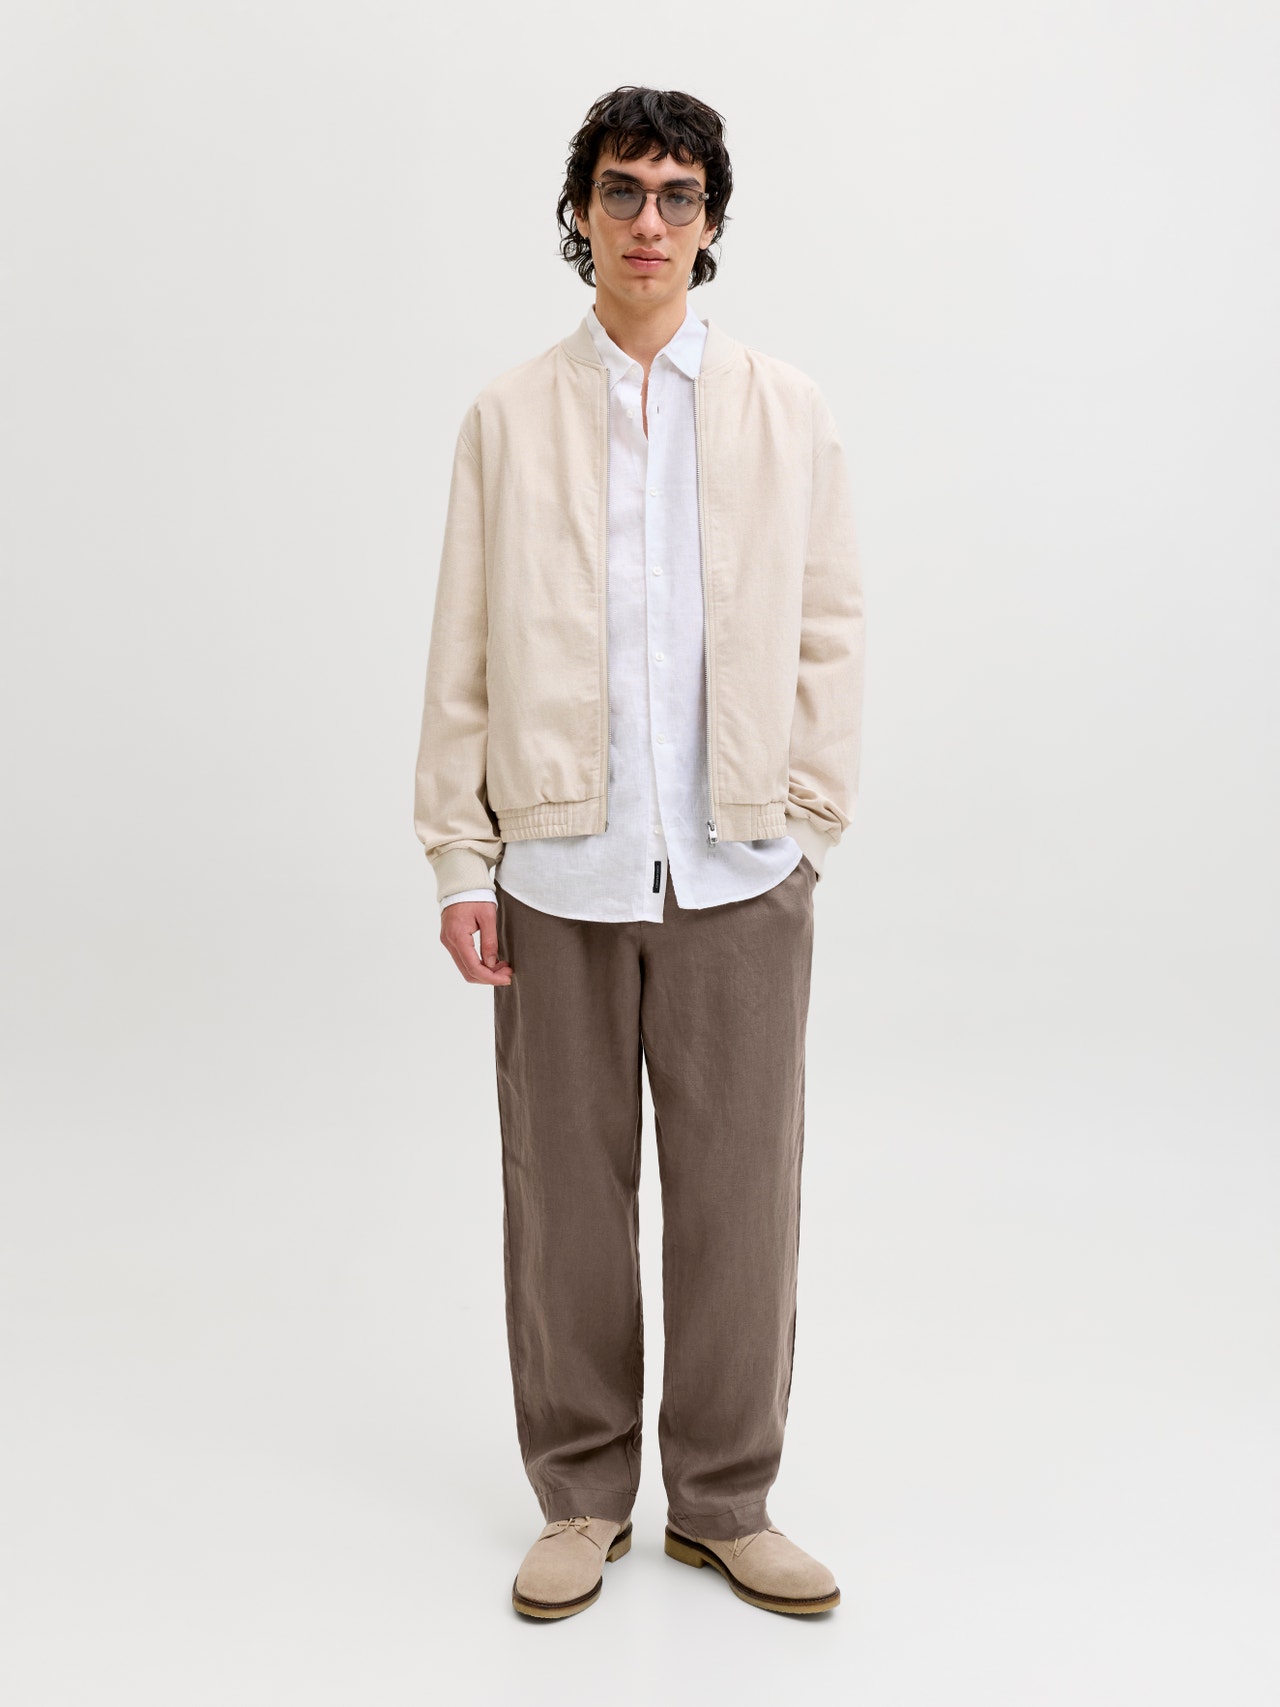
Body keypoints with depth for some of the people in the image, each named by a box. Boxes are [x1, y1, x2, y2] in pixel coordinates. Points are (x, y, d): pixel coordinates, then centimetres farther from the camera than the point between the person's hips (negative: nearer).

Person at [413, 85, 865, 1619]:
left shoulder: (787, 413, 7)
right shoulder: (509, 416, 6)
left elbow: (827, 635, 7)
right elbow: (462, 650, 4)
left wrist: (806, 827, 1)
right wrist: (460, 859, -1)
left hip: (740, 873, 0)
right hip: (560, 871, 0)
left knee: (738, 1198, 6)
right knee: (566, 1195, 8)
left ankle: (725, 1502, 24)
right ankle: (583, 1496, 26)